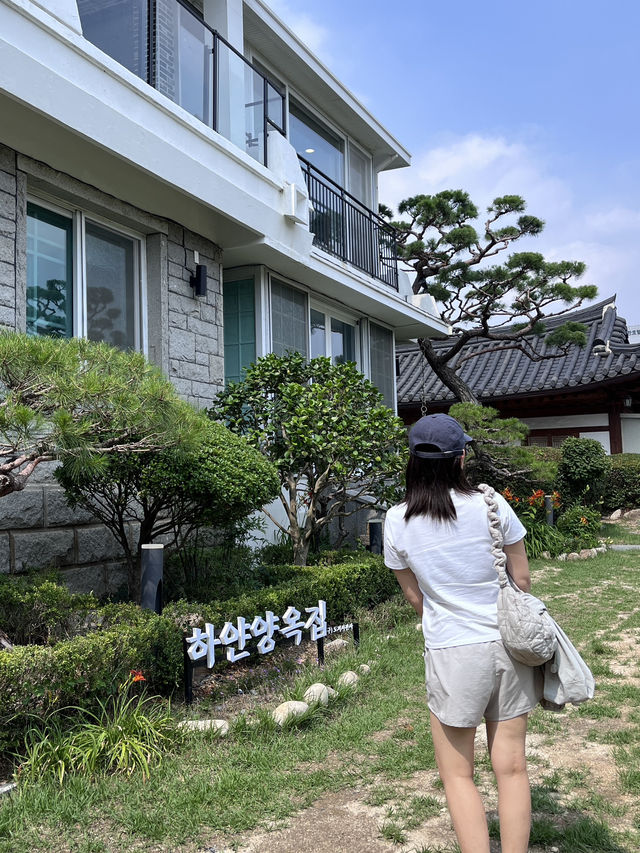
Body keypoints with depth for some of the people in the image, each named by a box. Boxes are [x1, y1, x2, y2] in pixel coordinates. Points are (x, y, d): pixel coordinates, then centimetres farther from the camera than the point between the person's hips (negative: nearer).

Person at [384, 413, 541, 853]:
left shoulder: (398, 521, -8)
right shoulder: (490, 503, -9)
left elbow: (414, 595, 3)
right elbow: (522, 578, 1)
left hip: (451, 652, -1)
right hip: (508, 644, 2)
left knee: (457, 775, 13)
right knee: (511, 767, 14)